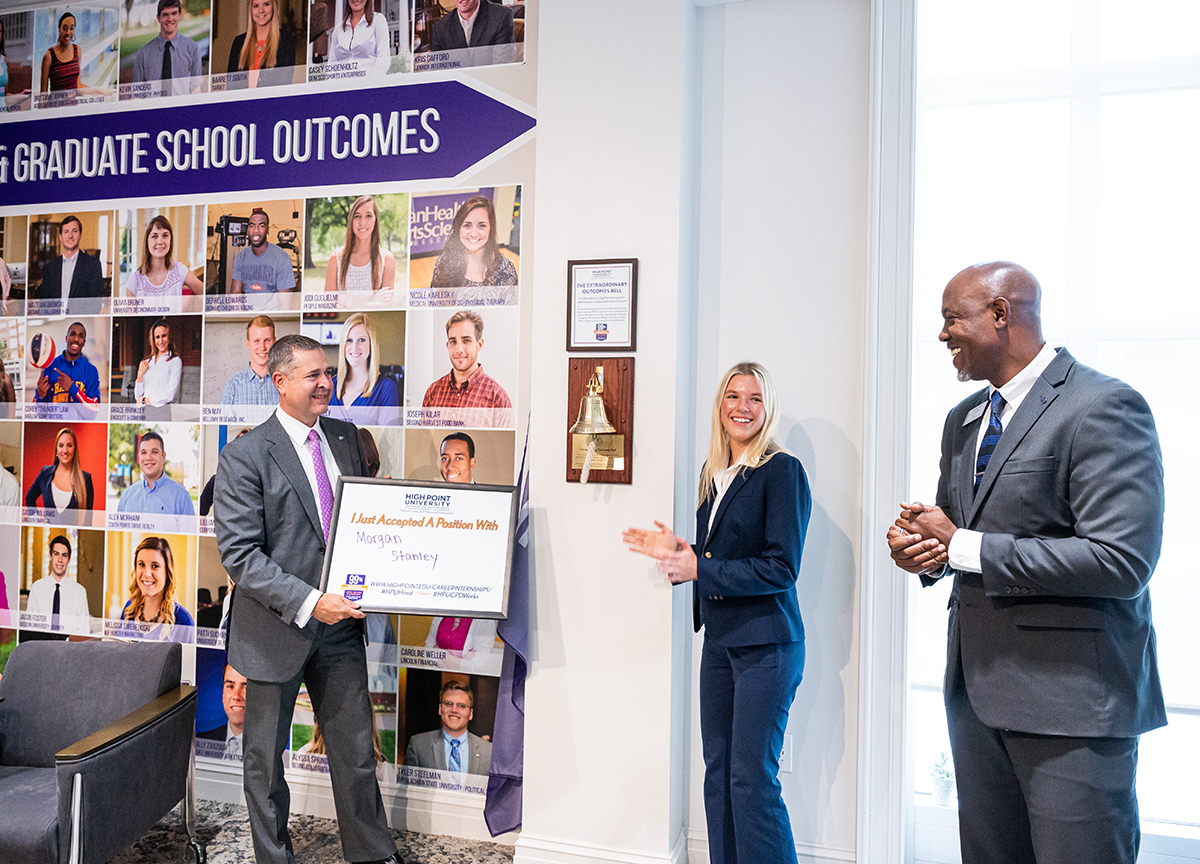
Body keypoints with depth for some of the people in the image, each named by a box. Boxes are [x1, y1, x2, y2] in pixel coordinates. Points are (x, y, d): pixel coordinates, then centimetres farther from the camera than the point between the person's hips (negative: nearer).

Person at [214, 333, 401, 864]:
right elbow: (239, 555, -16)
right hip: (276, 630, -4)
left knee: (356, 752, 13)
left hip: (339, 625, 4)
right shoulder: (244, 456, -12)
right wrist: (308, 602, -23)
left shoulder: (346, 437, 6)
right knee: (266, 759, 14)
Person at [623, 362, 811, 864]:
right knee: (717, 771, 13)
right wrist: (675, 551, 2)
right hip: (719, 639, 8)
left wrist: (698, 570, -18)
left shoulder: (782, 470, -11)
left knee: (752, 779, -4)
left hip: (766, 644, -8)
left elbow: (780, 568, -16)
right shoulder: (713, 474, 12)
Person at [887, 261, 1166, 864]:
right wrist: (921, 548, -4)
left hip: (1070, 700, -8)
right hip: (976, 683, 8)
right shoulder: (963, 419, 13)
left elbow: (1122, 560, -23)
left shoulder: (1103, 406, -14)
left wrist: (962, 548, -18)